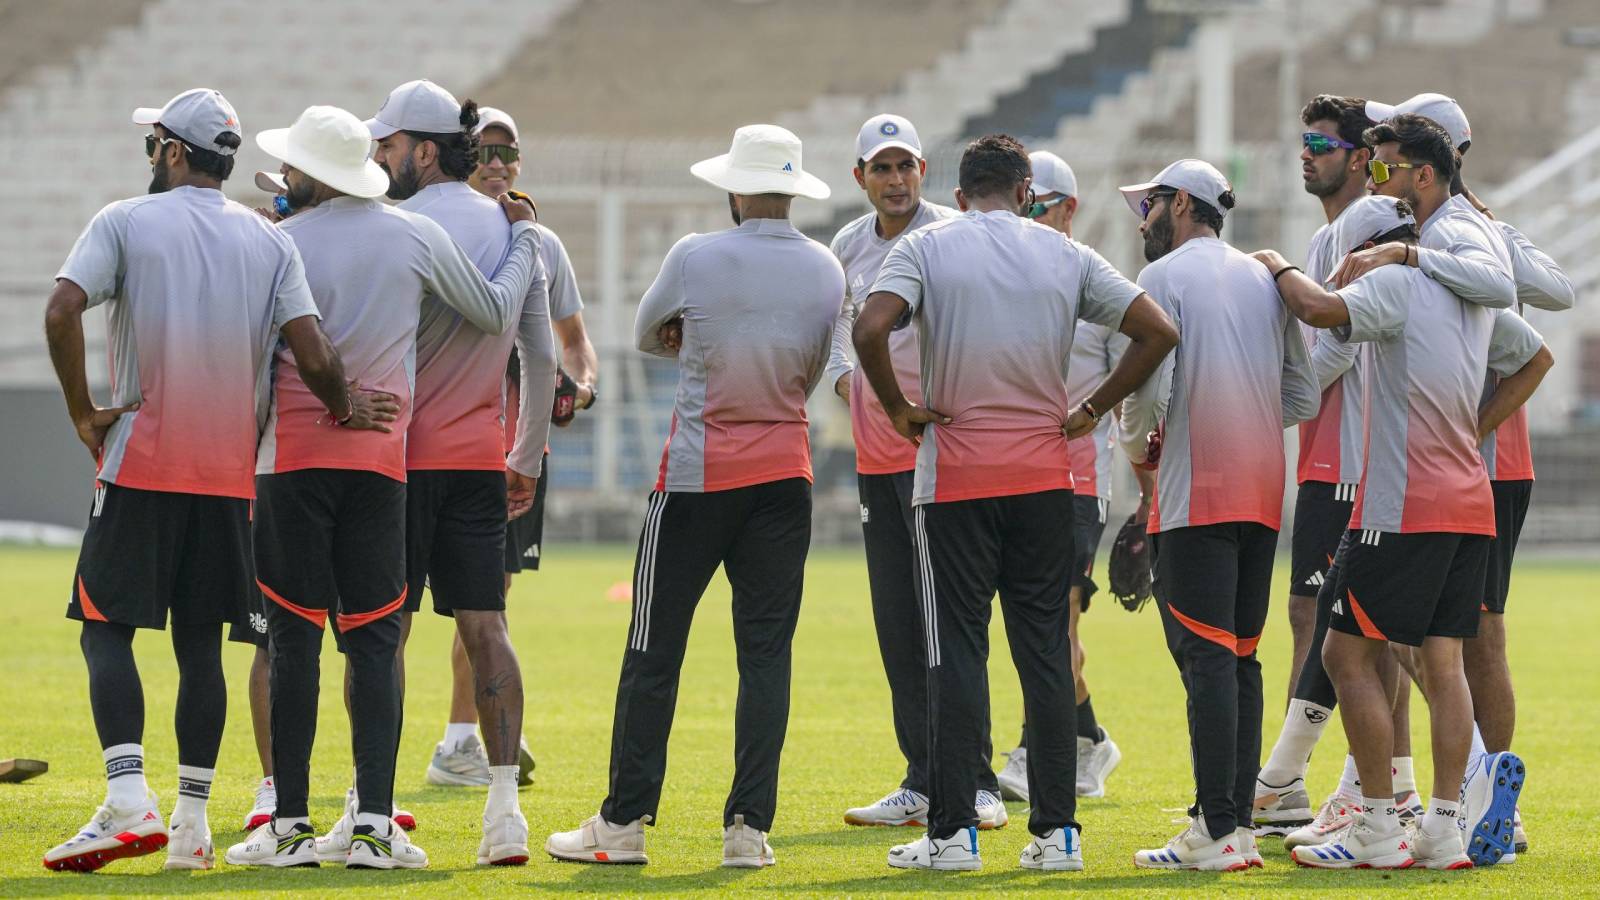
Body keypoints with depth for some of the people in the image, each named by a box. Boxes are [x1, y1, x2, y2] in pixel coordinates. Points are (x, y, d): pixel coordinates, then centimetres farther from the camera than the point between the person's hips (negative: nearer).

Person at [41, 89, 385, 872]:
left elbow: (62, 311, -17)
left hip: (141, 463, -3)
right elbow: (311, 352, -6)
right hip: (230, 476, 3)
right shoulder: (269, 242, 6)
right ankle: (191, 822, 8)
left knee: (106, 630, 0)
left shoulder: (124, 222, -2)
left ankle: (128, 801, -17)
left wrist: (83, 412, -7)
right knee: (200, 644, 10)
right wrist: (344, 411, 12)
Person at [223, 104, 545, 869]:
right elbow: (497, 313, 14)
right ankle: (373, 820, -4)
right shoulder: (416, 237, 4)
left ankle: (291, 823, -1)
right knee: (373, 640, 4)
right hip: (380, 460, 2)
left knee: (294, 638, 0)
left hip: (293, 455, -2)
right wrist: (526, 241, 30)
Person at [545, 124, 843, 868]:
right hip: (786, 471, 3)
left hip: (699, 472, -3)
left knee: (655, 651, 3)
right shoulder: (826, 271, 2)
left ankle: (625, 821, 5)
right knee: (766, 652, 5)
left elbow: (647, 336, 8)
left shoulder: (695, 259, -10)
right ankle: (749, 826, 0)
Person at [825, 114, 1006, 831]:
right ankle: (923, 783, 13)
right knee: (896, 623, 7)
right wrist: (839, 376, 12)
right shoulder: (851, 246, 11)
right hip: (875, 448, 7)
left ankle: (976, 784, -8)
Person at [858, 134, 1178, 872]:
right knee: (1045, 651, 6)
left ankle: (953, 831, -3)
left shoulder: (927, 247, -2)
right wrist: (1092, 411, 7)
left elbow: (871, 328, -18)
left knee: (957, 652, 0)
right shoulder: (1067, 256, 6)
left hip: (955, 477, -2)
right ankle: (1057, 830, 4)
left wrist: (899, 409, -5)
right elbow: (1157, 332, 1)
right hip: (1045, 475, 2)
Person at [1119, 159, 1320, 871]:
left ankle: (1217, 833, -14)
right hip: (1262, 492, 7)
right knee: (1239, 660, 10)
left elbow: (1151, 385, -14)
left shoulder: (1163, 278, -5)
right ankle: (1236, 822, 10)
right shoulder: (1265, 279, 15)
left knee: (1207, 658, -9)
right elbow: (1302, 397, 12)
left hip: (1196, 493, -7)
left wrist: (1136, 443, 5)